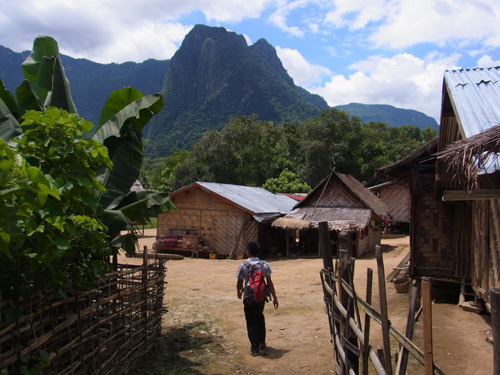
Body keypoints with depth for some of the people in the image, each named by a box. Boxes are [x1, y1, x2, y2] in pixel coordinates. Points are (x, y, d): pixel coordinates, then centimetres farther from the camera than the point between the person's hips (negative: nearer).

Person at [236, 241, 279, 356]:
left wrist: (239, 292, 17)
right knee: (260, 318, 24)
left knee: (251, 322, 6)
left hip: (249, 298, -4)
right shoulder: (264, 265, -5)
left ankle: (255, 349, 7)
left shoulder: (243, 266, -13)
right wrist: (274, 297, 1)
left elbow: (239, 282, -3)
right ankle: (261, 343, 35)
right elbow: (269, 282, -4)